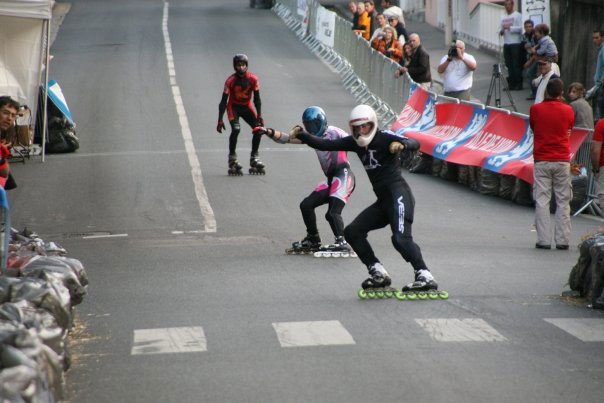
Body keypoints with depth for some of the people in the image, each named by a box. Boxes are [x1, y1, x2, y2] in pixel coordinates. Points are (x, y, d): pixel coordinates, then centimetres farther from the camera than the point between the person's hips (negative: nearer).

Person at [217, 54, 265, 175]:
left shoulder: (253, 79, -15)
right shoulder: (231, 80, -22)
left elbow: (257, 98, -4)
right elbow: (223, 101, -17)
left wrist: (259, 116, -10)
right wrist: (220, 120, -20)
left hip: (247, 106, 4)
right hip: (233, 106, -4)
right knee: (236, 129, -25)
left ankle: (254, 158, 5)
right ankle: (232, 159, -13)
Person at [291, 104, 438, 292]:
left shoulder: (385, 138, -7)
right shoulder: (355, 143, 12)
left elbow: (415, 144, -20)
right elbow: (325, 145, 12)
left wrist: (402, 144, -42)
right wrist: (301, 136, 2)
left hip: (398, 194, -9)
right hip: (383, 201, 9)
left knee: (401, 238, -23)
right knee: (352, 232, 4)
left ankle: (425, 277, -25)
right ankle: (379, 274, 4)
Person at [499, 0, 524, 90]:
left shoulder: (517, 15, -1)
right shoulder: (503, 18, 19)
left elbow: (520, 28, -10)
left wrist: (509, 28, -19)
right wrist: (501, 31, -2)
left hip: (515, 43, -6)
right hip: (506, 43, 6)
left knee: (516, 65, -7)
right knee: (509, 65, 5)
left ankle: (519, 84, -3)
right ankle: (511, 84, 9)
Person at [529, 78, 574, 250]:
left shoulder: (535, 109, -3)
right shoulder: (567, 110, -2)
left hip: (541, 161, 0)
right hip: (562, 160, 0)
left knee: (542, 201, 2)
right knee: (563, 202, 6)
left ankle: (543, 240, -3)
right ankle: (562, 240, 3)